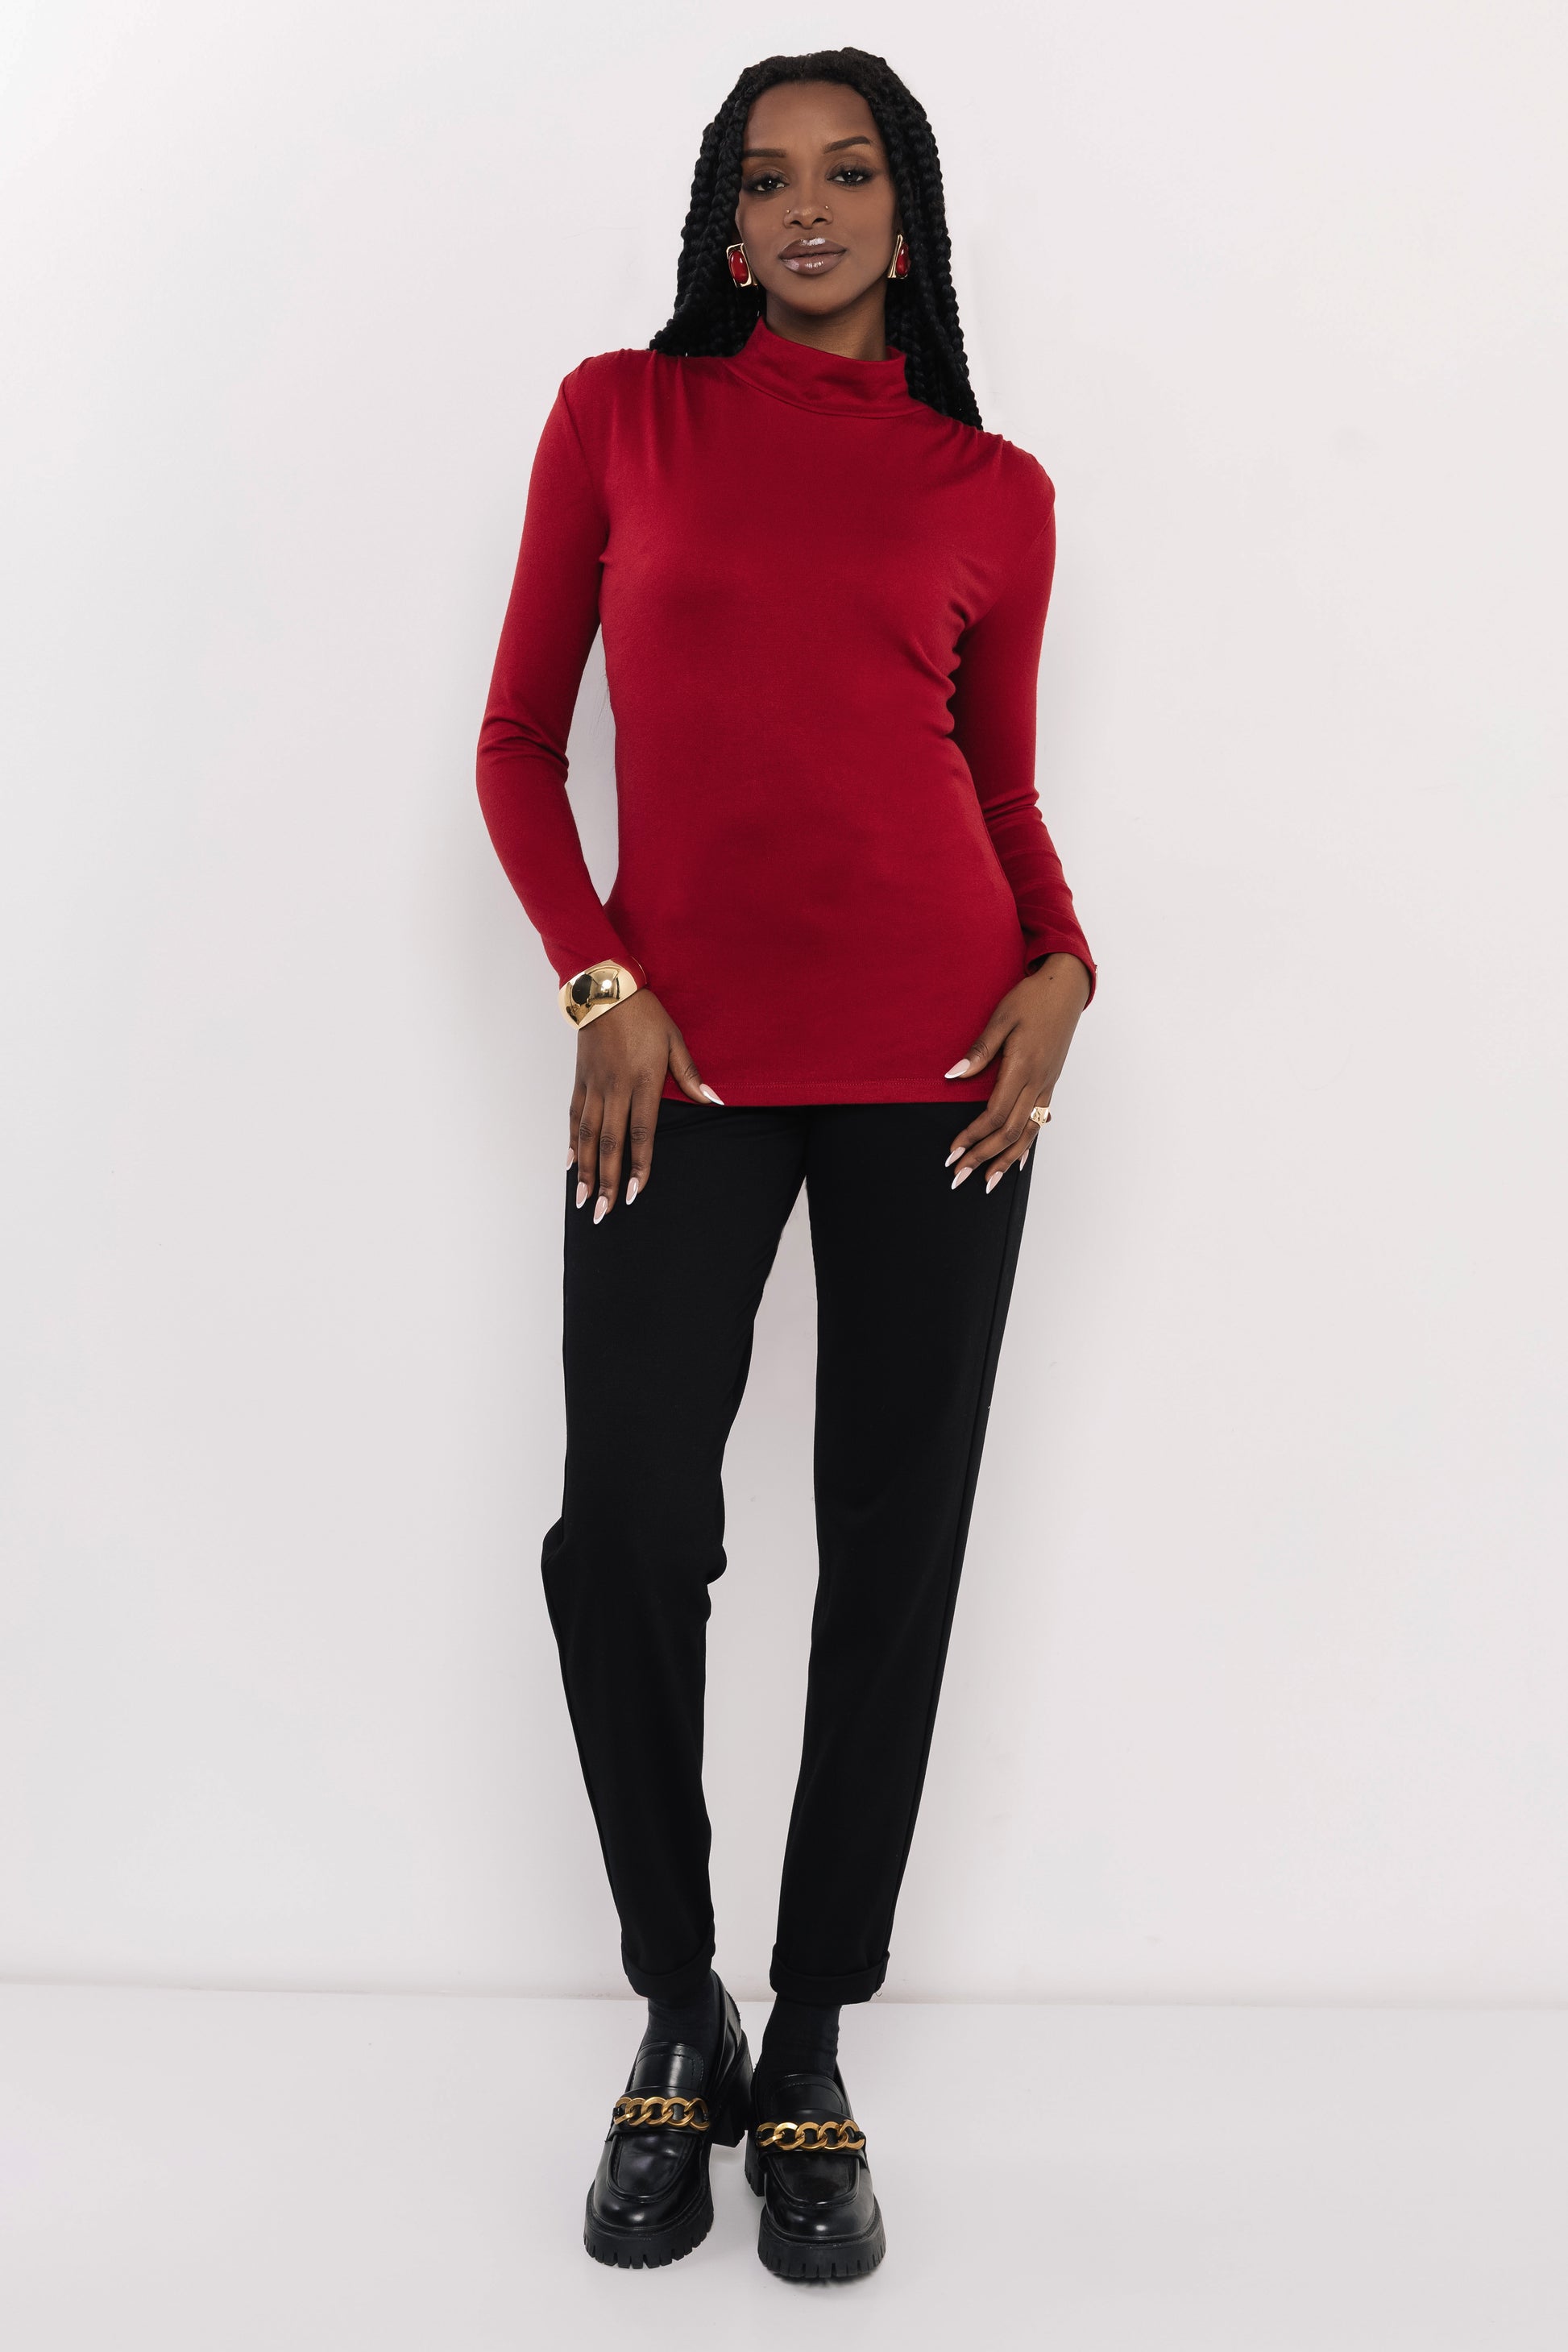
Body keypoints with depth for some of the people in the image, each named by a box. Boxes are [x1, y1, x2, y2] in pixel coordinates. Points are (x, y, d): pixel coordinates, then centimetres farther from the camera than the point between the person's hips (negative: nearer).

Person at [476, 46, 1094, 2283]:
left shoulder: (990, 486, 11)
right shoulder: (624, 415, 10)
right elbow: (518, 741, 8)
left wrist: (1060, 963, -2)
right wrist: (600, 984, -5)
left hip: (936, 1051, 1)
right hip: (685, 1051, -1)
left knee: (894, 1553, 2)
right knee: (626, 1536, -9)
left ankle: (812, 2056, 17)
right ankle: (678, 2017, 15)